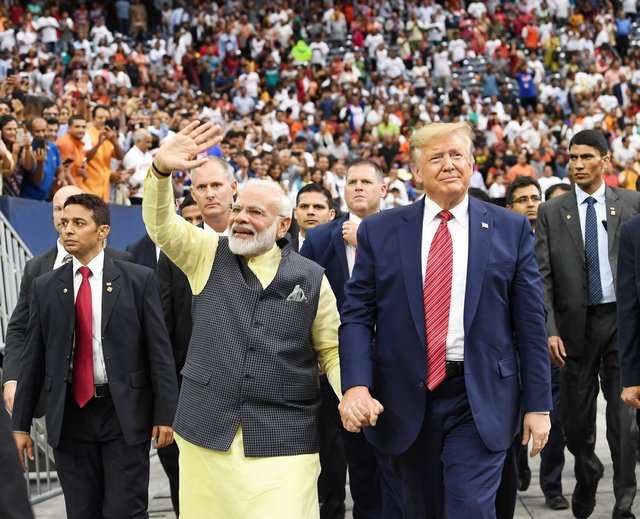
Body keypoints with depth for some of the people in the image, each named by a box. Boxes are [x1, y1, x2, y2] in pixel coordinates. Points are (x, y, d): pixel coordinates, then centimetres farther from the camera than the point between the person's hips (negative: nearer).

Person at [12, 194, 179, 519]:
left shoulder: (139, 279, -1)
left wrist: (164, 415, -7)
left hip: (124, 412, -3)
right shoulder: (45, 287, 7)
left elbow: (159, 350, -3)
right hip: (69, 415, 3)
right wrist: (20, 423, 7)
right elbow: (33, 359, 8)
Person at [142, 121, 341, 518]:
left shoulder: (311, 278, 6)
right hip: (208, 429, 1)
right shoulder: (209, 255, 7)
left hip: (284, 437, -1)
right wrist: (161, 170, -26)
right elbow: (161, 225, -7)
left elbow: (332, 350, 10)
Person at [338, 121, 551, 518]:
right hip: (406, 401, 2)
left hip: (479, 400, -2)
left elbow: (530, 322, 2)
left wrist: (537, 404, -1)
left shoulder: (511, 230, 2)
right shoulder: (380, 231, 3)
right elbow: (357, 316, 1)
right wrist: (356, 385, -14)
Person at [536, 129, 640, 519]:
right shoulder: (552, 212, 4)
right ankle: (587, 477, 36)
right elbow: (543, 278, 1)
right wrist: (550, 330, -7)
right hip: (575, 323, 1)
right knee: (576, 415, 10)